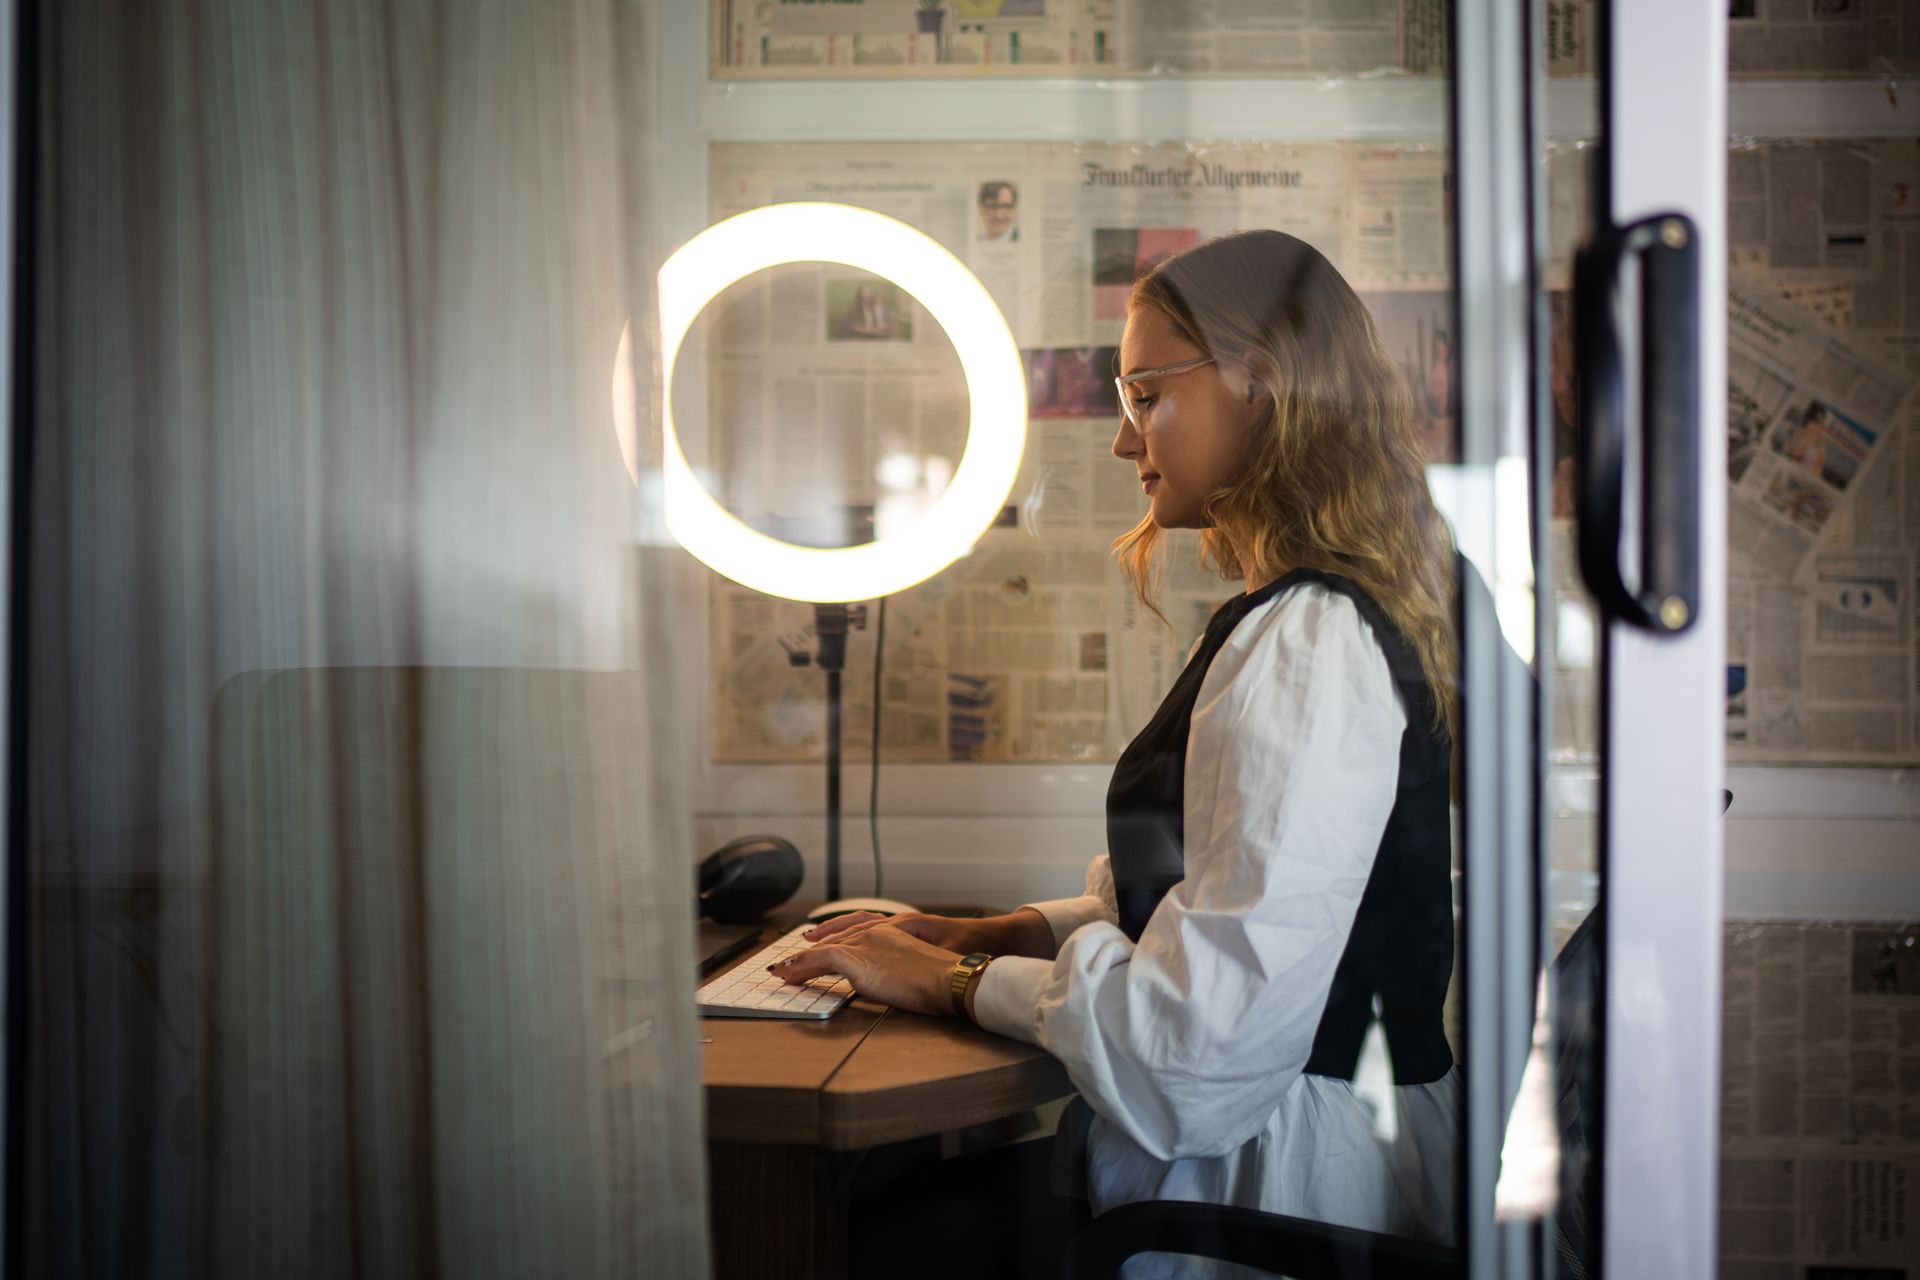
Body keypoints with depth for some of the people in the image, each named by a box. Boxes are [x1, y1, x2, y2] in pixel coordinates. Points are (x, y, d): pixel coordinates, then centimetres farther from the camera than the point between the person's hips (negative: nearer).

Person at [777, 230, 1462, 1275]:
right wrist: (1023, 931, 8)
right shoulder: (1333, 615, 12)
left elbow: (1208, 1035, -26)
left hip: (1277, 1170, -9)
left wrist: (958, 983, -13)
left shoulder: (1303, 645, -21)